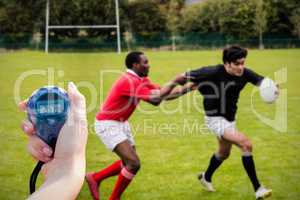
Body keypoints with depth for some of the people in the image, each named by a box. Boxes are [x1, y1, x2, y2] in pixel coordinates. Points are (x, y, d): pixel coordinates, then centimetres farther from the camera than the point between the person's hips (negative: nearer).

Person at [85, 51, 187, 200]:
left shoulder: (141, 80, 5)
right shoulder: (129, 81, -26)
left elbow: (162, 94, 3)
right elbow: (155, 100, -33)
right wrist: (174, 82, -24)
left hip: (121, 124, 10)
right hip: (108, 125, -10)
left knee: (129, 162, 17)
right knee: (134, 163, -16)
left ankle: (95, 178, 33)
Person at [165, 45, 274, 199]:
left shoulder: (244, 73, -15)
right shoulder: (213, 72, -28)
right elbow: (185, 76, -20)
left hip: (230, 119, 7)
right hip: (215, 119, -7)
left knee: (224, 153, 28)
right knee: (246, 144, -23)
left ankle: (206, 177, 56)